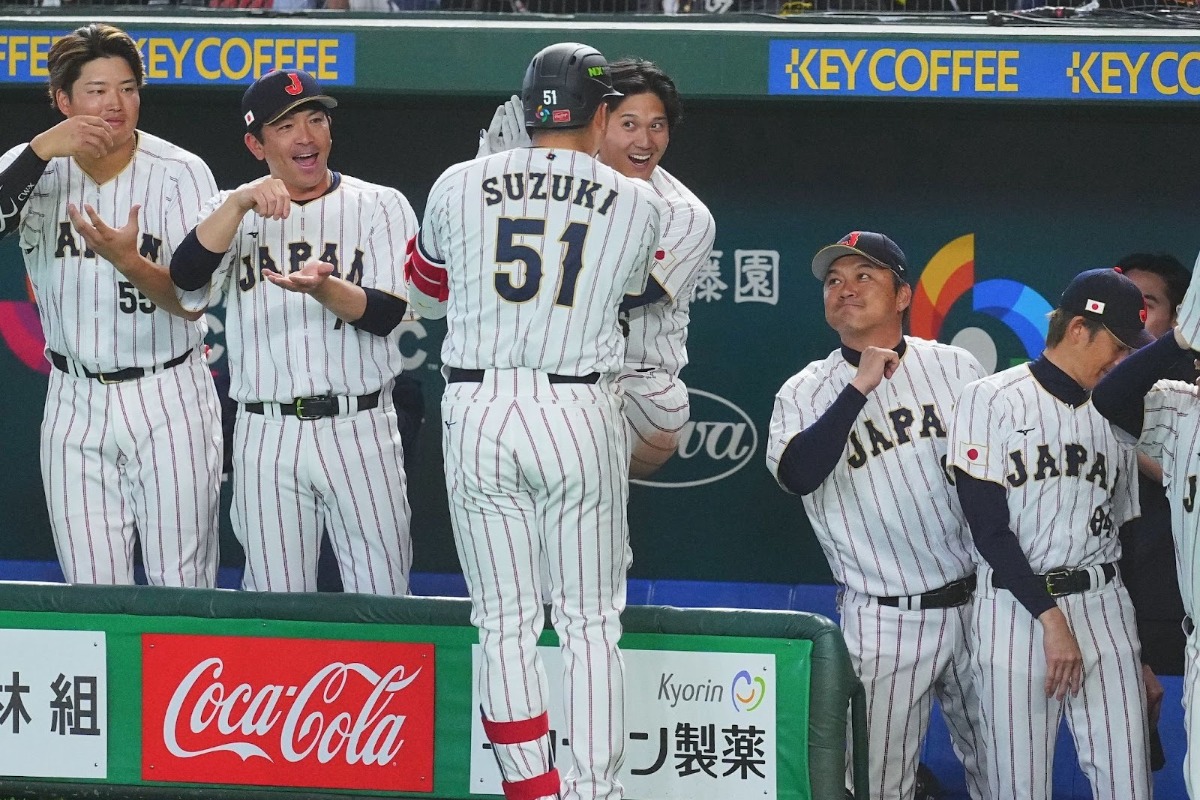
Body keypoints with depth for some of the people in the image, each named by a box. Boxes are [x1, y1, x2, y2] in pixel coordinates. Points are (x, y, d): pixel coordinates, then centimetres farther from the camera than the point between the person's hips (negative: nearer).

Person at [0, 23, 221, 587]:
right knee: (91, 598, 4)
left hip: (168, 401, -2)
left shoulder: (181, 174, -9)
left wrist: (128, 261, -34)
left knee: (182, 588, -1)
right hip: (75, 405, 2)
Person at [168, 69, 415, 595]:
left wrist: (322, 287, -26)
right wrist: (240, 202, -21)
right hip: (266, 437, 1)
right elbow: (187, 281, -9)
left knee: (382, 602, -3)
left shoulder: (381, 207, 7)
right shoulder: (230, 212, 11)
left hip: (359, 433, -1)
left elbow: (385, 314, -6)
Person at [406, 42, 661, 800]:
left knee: (506, 625, 5)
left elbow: (426, 294, 22)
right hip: (581, 418, -1)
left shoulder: (459, 187, 5)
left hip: (476, 416, 1)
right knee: (591, 623, 6)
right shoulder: (637, 204, 2)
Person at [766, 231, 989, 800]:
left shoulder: (956, 368, 5)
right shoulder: (804, 394, 0)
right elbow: (797, 475, -19)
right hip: (885, 621, -2)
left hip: (976, 604, 2)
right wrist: (860, 388, -21)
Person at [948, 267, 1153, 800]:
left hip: (1105, 610, 4)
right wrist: (1050, 617, -15)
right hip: (1016, 611, -4)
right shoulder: (992, 400, -1)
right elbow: (988, 526, -8)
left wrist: (1148, 655, 16)